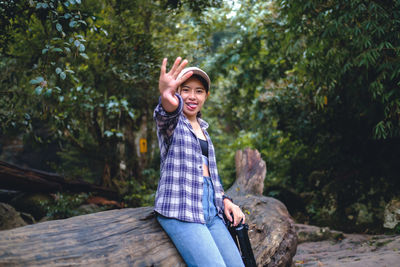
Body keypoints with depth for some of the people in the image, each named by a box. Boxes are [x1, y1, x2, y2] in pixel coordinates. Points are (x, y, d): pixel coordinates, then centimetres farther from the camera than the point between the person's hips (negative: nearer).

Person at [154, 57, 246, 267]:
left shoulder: (203, 129, 21)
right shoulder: (172, 122, 1)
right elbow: (165, 116, -25)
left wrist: (224, 200, 8)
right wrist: (167, 101, -50)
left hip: (211, 208, 7)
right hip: (180, 210, -7)